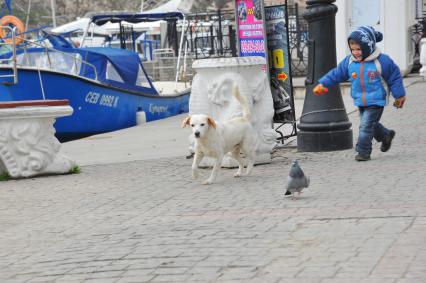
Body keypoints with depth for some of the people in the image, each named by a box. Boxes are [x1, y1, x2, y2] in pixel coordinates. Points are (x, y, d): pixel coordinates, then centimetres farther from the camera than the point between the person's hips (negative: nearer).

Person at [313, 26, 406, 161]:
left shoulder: (381, 61, -15)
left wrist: (399, 96, 1)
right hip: (360, 102, 6)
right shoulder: (349, 61, -3)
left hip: (376, 101, -6)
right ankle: (386, 135, 45)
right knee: (371, 124, 19)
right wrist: (322, 84, -4)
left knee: (366, 125, -12)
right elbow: (336, 74, 6)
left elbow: (395, 77, -5)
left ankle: (363, 151, -2)